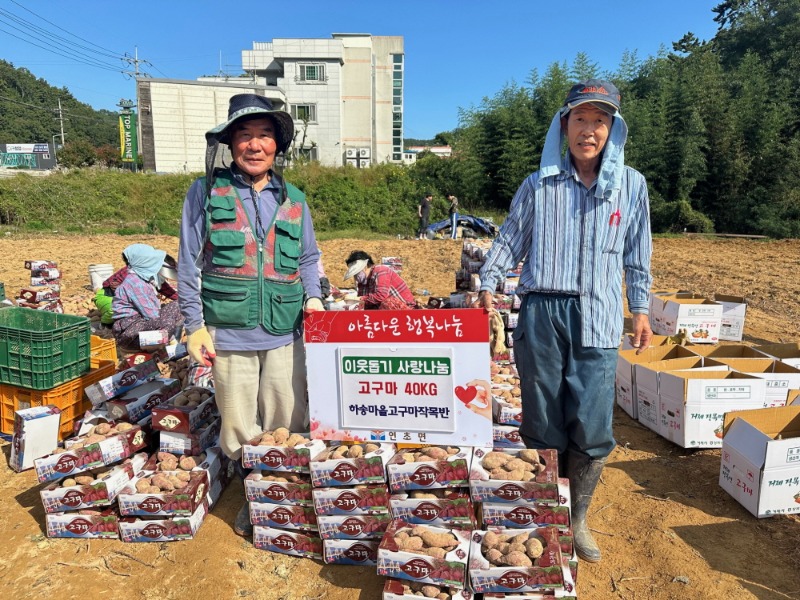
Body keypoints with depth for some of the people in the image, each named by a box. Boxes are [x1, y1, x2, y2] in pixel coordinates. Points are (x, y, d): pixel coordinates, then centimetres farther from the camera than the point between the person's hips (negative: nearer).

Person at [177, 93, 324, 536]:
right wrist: (195, 325, -3)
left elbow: (308, 258, 18)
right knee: (239, 427, 10)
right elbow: (189, 264, 1)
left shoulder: (293, 200, 10)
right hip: (228, 332, -2)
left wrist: (313, 296, 0)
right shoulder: (206, 192, 1)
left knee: (289, 425, 9)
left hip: (285, 333, 2)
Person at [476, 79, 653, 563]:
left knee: (592, 427, -1)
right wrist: (488, 286, 1)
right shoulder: (539, 184, 5)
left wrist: (641, 308, 13)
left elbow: (637, 253, 13)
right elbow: (510, 240, 9)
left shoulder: (631, 185, 7)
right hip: (541, 312, 0)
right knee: (543, 422, 8)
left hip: (597, 318, 0)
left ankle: (578, 519, 21)